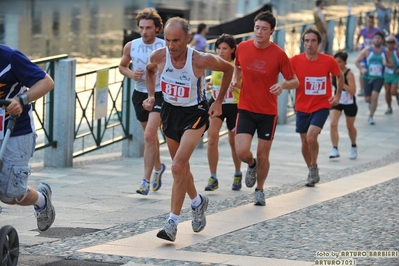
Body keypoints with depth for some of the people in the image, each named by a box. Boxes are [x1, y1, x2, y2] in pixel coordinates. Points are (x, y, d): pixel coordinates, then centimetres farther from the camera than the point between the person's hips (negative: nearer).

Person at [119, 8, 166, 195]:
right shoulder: (131, 46, -3)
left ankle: (146, 180, -16)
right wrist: (131, 74, -8)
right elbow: (122, 66, 12)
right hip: (140, 94, 5)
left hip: (159, 94, -5)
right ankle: (158, 167, 45)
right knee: (150, 136, 20)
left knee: (149, 136, -18)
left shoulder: (165, 47, -13)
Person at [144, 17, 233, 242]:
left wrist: (219, 102, -4)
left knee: (178, 166, -20)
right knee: (182, 167, 19)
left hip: (195, 113, -5)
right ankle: (198, 201, 47)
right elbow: (149, 71, 11)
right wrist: (151, 95, -2)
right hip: (170, 111, 5)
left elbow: (228, 68, -5)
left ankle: (173, 223, -15)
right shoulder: (158, 57, -15)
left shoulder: (201, 60, -26)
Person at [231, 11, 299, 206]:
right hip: (246, 109, 1)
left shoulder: (278, 54, -11)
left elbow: (295, 82, -4)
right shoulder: (242, 48, -3)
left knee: (263, 156, 5)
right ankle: (251, 165, 24)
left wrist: (283, 85, -25)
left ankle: (259, 190, 30)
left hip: (268, 112, -1)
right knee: (242, 151, -13)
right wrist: (235, 79, -2)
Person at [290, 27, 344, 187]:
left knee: (311, 137, -21)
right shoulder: (295, 61, -8)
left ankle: (314, 167, 3)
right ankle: (311, 171, 32)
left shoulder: (328, 61, -9)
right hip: (302, 107, 2)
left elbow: (340, 76, 9)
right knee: (305, 142, 10)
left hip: (321, 106, -2)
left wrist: (338, 95, 0)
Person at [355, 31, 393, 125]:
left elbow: (391, 65, 8)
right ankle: (372, 104, 43)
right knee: (367, 99, 5)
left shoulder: (385, 51, 1)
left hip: (379, 78, 0)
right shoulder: (367, 50, -5)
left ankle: (371, 117, -7)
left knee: (374, 96, -19)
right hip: (368, 77, 0)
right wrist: (361, 69, -22)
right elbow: (357, 61, -3)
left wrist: (386, 64, -15)